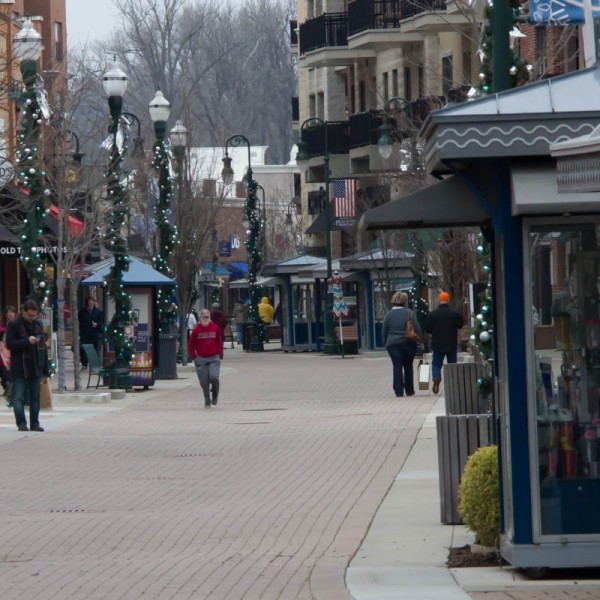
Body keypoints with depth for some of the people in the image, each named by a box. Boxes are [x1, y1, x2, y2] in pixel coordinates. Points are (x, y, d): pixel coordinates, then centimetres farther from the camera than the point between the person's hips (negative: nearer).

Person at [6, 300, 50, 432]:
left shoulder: (38, 325, 11)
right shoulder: (14, 325, -5)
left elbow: (43, 346, 14)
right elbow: (10, 344, -12)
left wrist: (46, 368, 11)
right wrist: (27, 341, -23)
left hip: (36, 367, 5)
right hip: (20, 369, -5)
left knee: (35, 397, 8)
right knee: (18, 397, -7)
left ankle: (34, 423, 13)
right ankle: (21, 423, -6)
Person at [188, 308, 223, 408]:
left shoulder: (215, 328, 0)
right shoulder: (196, 330, -5)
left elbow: (219, 342, 12)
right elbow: (190, 345, 3)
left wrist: (219, 354, 6)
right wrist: (194, 357, -1)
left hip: (214, 358, 0)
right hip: (201, 359, 0)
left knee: (214, 377, -17)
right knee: (204, 381, 0)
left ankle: (215, 395, 13)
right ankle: (207, 401, 18)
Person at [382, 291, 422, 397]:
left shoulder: (388, 315, 0)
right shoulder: (409, 313, -4)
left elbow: (384, 332, 4)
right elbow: (417, 329, -6)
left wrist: (386, 344, 14)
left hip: (393, 344, 0)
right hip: (408, 343, 0)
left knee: (397, 367, 0)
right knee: (408, 367, 12)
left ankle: (399, 391, -8)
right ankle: (409, 390, 19)